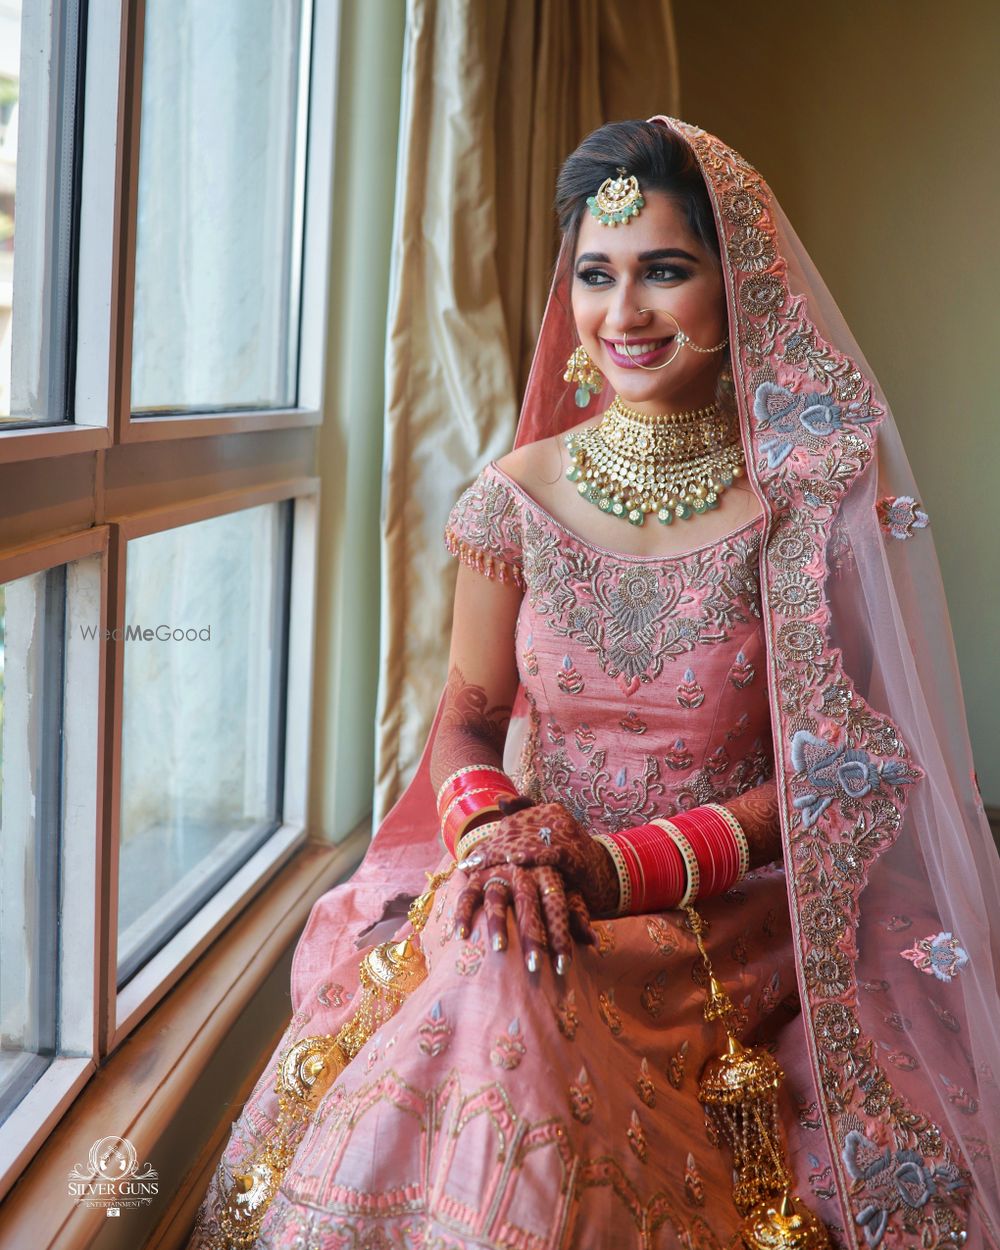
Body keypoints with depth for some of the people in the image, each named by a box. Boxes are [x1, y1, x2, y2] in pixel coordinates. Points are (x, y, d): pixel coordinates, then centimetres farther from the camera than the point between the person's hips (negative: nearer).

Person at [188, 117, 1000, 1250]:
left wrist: (630, 866, -17)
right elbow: (467, 723, 8)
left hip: (730, 900, -2)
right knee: (484, 975, -30)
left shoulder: (804, 501, -5)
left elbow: (820, 772, -5)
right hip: (530, 875, 3)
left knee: (518, 993, -30)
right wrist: (492, 833, -16)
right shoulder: (519, 496, 2)